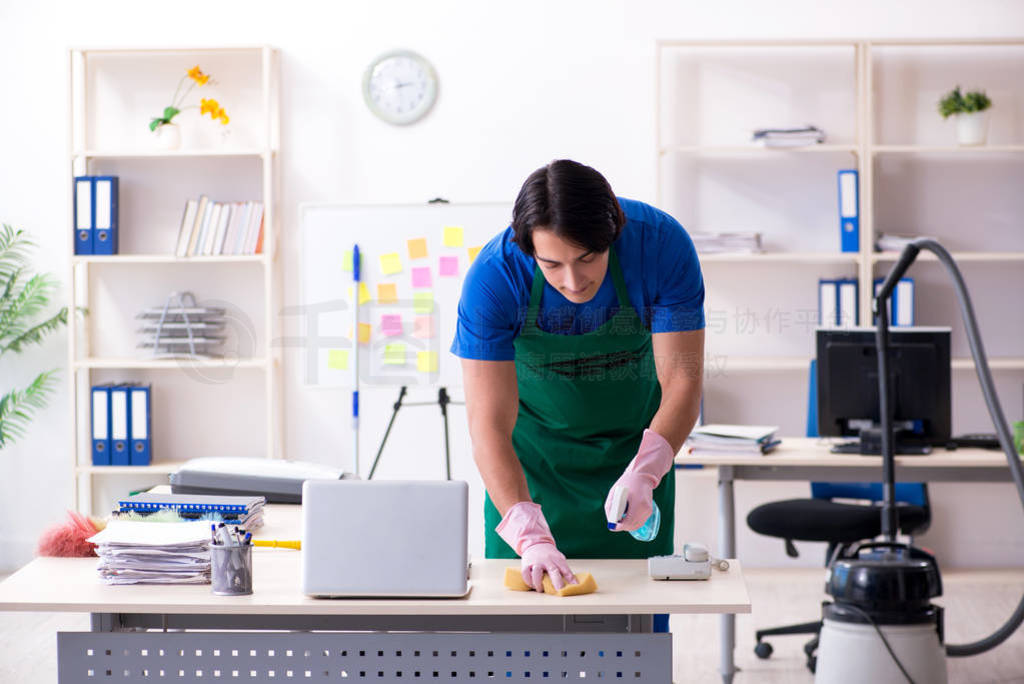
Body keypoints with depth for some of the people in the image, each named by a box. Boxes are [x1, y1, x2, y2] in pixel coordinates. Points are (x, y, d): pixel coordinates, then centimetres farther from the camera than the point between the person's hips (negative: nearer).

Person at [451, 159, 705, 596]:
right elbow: (488, 426, -30)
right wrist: (531, 537, -42)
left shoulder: (661, 244, -27)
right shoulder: (493, 276, -29)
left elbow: (682, 379, -22)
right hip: (533, 449, -1)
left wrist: (642, 476, -37)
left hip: (633, 442, 1)